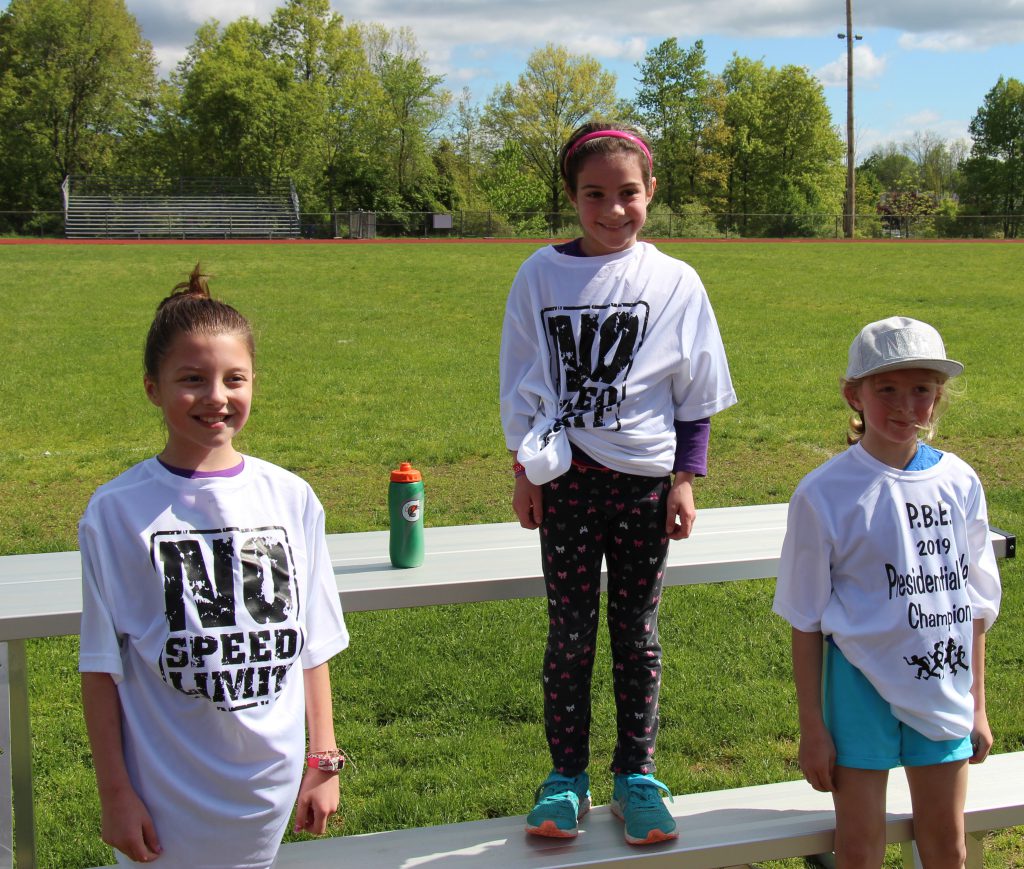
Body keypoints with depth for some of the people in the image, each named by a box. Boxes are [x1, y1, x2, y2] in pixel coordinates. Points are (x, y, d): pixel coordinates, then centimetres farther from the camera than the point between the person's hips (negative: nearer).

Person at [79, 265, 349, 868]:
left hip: (271, 784, 2)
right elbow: (102, 665, -5)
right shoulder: (117, 511, -8)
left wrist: (324, 760, 7)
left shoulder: (291, 498, 0)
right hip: (165, 790, -2)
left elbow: (312, 644, 6)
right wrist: (114, 792, -4)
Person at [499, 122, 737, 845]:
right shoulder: (541, 275, 0)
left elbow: (697, 395, 4)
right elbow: (520, 384, 5)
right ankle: (566, 777, 18)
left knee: (637, 632, 8)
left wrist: (686, 478, 0)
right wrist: (525, 469, 2)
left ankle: (636, 775, 21)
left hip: (646, 479, 0)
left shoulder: (675, 282, 0)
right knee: (570, 631, 6)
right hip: (566, 479, 0)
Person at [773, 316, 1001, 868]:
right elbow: (807, 621, -6)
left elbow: (976, 605, 8)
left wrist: (978, 705, 10)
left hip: (943, 685, 3)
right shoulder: (825, 493, -11)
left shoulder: (959, 484, -1)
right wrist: (812, 728, -4)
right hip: (863, 684, -3)